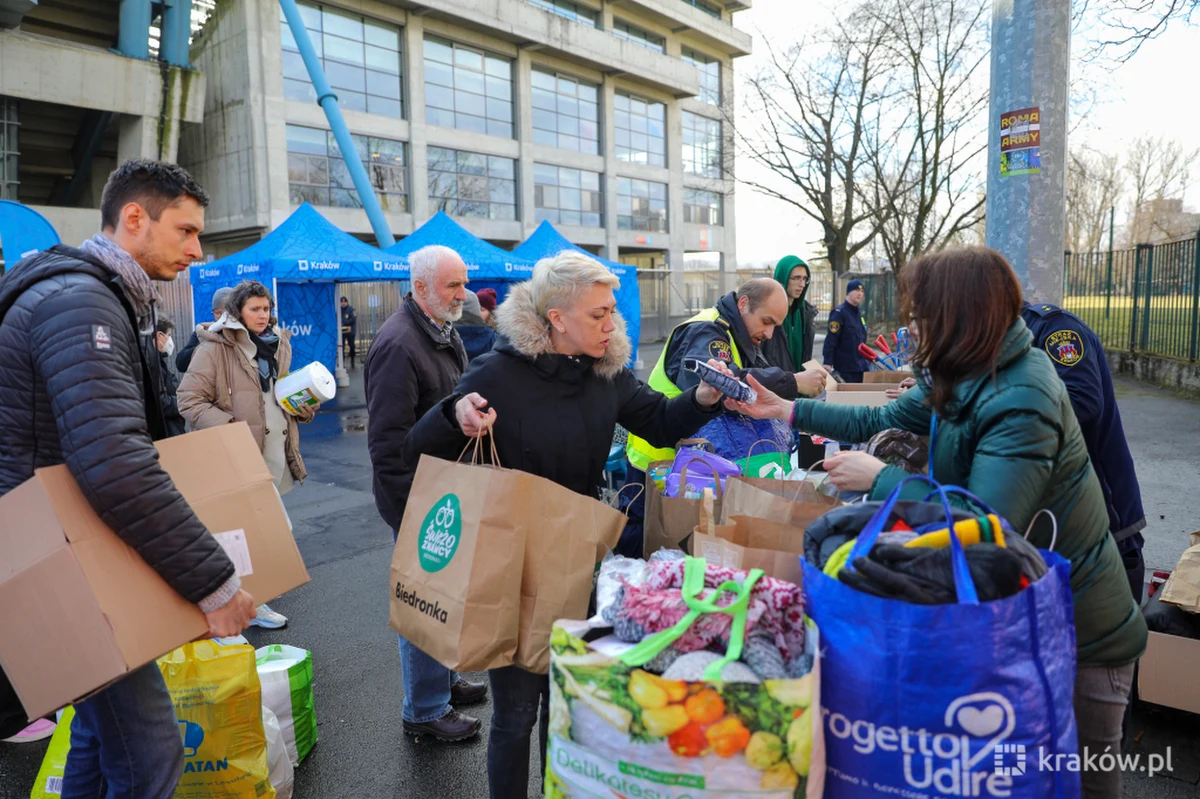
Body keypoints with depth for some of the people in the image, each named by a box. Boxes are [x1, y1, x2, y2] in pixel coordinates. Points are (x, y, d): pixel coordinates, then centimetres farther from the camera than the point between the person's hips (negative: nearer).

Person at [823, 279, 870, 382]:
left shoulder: (859, 312, 14)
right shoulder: (839, 312, -12)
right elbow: (830, 340, -19)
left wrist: (868, 357, 23)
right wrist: (827, 363, -24)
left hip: (861, 366, 8)